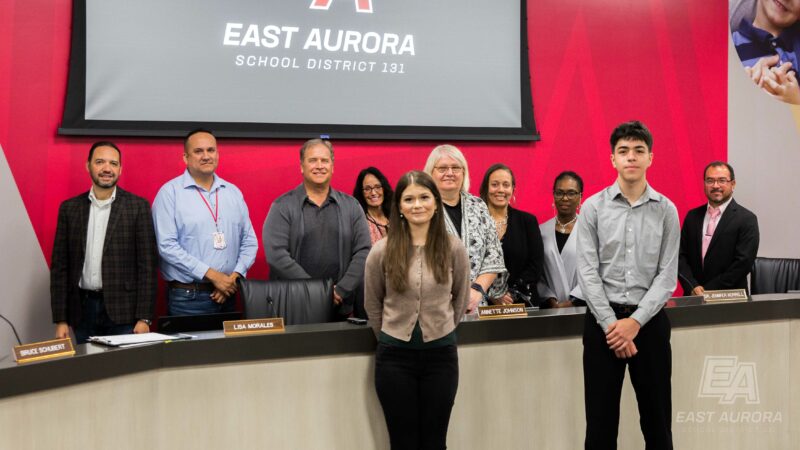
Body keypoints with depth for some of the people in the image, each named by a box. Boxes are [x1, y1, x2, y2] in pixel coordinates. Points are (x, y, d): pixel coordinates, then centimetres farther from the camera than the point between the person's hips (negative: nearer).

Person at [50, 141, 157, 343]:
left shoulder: (138, 206, -1)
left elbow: (147, 264, -4)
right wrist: (61, 319, 1)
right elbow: (60, 266, 7)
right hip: (83, 309, 3)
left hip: (123, 311, -2)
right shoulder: (70, 208, 7)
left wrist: (144, 318, -9)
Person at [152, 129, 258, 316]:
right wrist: (211, 274, -14)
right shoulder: (170, 192, -3)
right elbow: (167, 245, -12)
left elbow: (249, 242, 11)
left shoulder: (233, 192, 10)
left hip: (227, 295, 4)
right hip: (187, 298, -4)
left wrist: (235, 276, -6)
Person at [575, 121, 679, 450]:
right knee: (600, 419, 4)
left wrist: (634, 322, -13)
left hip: (649, 320, 1)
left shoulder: (666, 210, 2)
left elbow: (667, 275, -2)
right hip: (603, 320, -1)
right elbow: (587, 272, -5)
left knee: (657, 417, 9)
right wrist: (611, 323, -13)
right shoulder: (593, 207, 0)